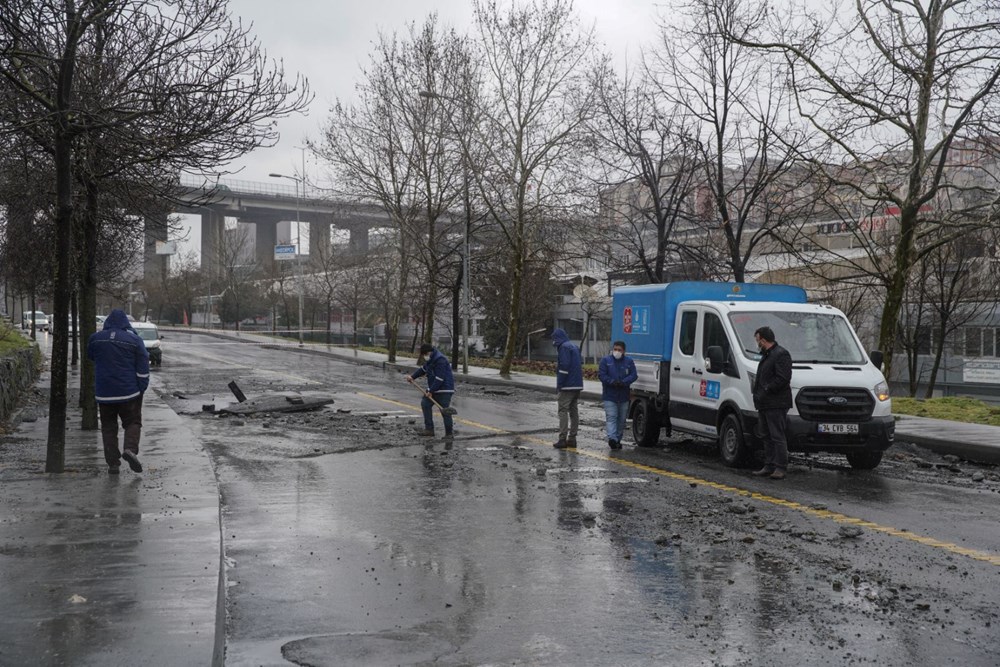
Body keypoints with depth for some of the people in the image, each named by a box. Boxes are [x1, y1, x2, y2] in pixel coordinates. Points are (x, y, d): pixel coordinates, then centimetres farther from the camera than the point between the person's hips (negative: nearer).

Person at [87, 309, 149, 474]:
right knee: (133, 422, 9)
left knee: (108, 427, 10)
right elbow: (143, 368, -5)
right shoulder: (134, 340, -4)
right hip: (129, 392, -2)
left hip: (104, 392, 2)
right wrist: (141, 389, 2)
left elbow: (91, 357, 22)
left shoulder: (95, 339, 2)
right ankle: (130, 449, -16)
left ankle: (113, 463, 6)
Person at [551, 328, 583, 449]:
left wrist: (559, 384, -15)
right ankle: (572, 438, 13)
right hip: (577, 385, 9)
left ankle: (562, 439, -9)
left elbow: (564, 366, -19)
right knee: (574, 411, 10)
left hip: (567, 386, -9)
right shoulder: (575, 347, 18)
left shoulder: (564, 347, -11)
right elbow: (580, 365, 20)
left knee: (563, 411, -6)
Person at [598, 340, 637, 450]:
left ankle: (617, 440, 19)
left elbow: (634, 375, -1)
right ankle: (612, 438, -28)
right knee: (611, 417, -15)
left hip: (624, 396, 3)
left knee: (621, 419, 9)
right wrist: (612, 382, -20)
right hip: (609, 396, -3)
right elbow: (601, 375, -5)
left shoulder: (629, 361, 7)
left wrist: (623, 382, -18)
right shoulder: (605, 361, 2)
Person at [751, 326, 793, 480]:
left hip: (776, 404, -10)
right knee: (767, 436, 12)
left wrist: (766, 390, -18)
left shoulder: (781, 354, -11)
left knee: (777, 436, -8)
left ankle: (780, 467, -6)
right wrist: (758, 394, 12)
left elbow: (783, 378, -20)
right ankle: (769, 466, 17)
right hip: (764, 404, 10)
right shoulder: (766, 355, 22)